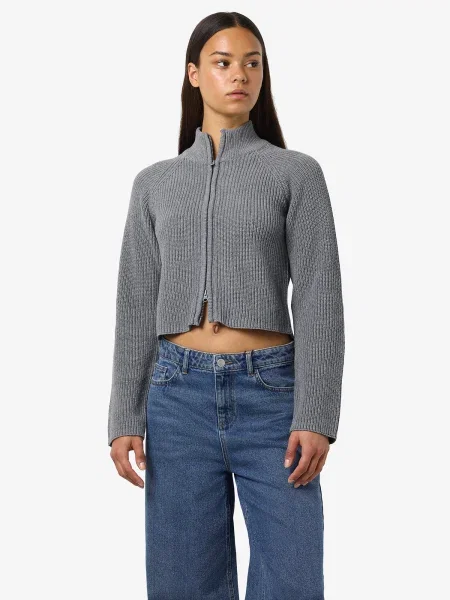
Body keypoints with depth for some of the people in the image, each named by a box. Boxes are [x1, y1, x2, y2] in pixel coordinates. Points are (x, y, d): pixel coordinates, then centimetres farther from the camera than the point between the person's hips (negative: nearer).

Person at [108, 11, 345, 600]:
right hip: (180, 394, 2)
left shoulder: (296, 172, 5)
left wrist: (315, 417, -10)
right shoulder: (155, 183, 13)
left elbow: (318, 301, -1)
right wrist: (125, 418, 3)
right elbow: (136, 309, 11)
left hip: (270, 391, -2)